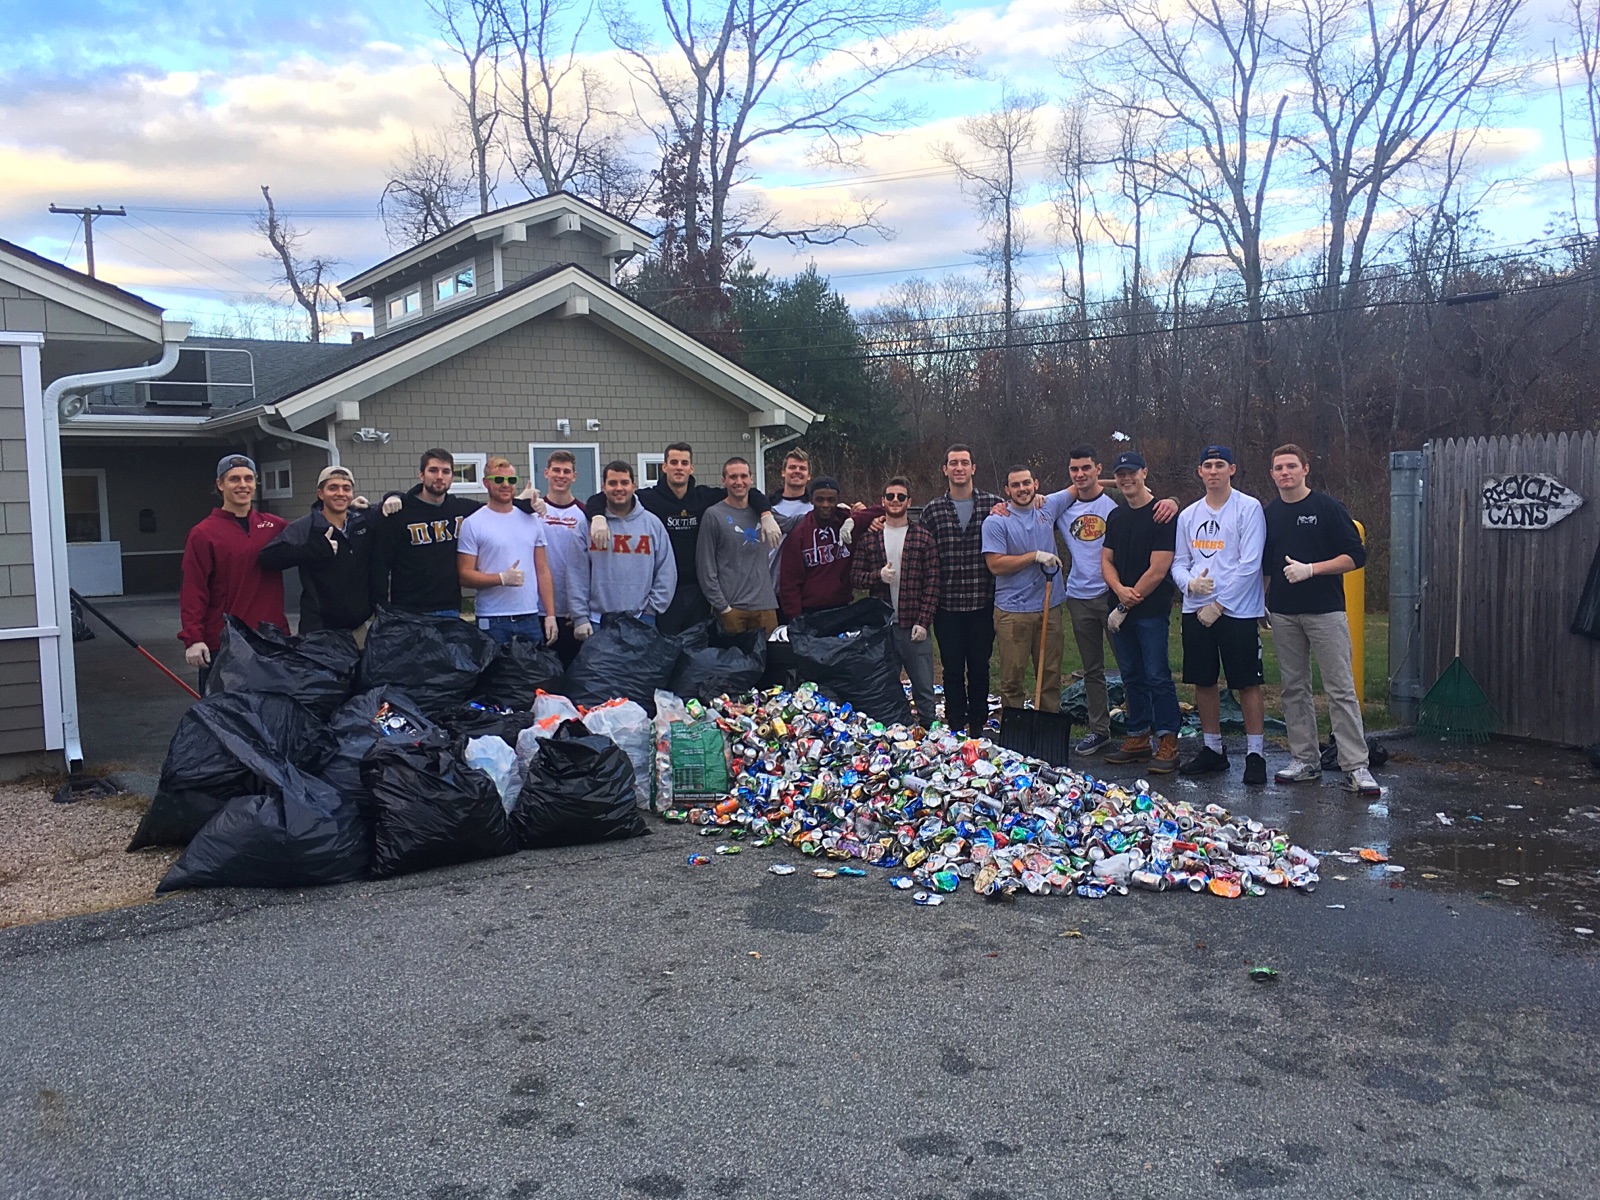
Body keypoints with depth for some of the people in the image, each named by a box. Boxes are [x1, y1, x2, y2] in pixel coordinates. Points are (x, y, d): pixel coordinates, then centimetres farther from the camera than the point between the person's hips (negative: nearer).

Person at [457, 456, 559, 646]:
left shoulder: (532, 521, 12)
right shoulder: (472, 524, -1)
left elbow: (543, 571, 12)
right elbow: (464, 575, -5)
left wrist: (550, 614, 5)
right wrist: (502, 578, -19)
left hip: (531, 618, 4)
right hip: (493, 621, -4)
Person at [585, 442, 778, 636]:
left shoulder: (704, 497, 4)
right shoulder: (647, 498, -5)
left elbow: (749, 493, 13)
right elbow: (598, 500, -5)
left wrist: (765, 516, -4)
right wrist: (598, 517, -27)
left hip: (697, 590, 3)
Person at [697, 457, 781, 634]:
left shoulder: (760, 511, 10)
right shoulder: (714, 515, -3)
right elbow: (705, 567, -6)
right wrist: (722, 607, -9)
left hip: (765, 604, 4)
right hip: (732, 607, -4)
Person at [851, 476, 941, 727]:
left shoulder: (923, 538, 2)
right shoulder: (868, 538, 7)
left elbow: (932, 582, -1)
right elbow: (854, 575, 6)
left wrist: (923, 621, -8)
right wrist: (878, 575, -14)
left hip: (914, 625, -2)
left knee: (924, 689, 3)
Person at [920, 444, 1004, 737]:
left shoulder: (993, 504, 1)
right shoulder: (933, 511, 3)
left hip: (983, 603, 0)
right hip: (947, 605, 0)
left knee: (979, 668, 10)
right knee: (953, 669, 8)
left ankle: (978, 725, 23)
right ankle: (956, 727, 19)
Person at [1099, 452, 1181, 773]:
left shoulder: (1161, 515, -9)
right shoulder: (1115, 516, 14)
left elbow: (1157, 570, -13)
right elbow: (1106, 560, 12)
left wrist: (1126, 605, -11)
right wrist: (1120, 590, -9)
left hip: (1151, 610, -7)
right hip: (1121, 610, 7)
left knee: (1157, 676, -6)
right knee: (1132, 677, 11)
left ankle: (1167, 742, -1)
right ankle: (1138, 739, 18)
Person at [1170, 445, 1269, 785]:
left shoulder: (1249, 508, -5)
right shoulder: (1188, 515, 12)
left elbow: (1249, 564, -11)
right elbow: (1178, 562, 14)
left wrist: (1218, 604, -12)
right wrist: (1189, 582, -9)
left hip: (1237, 610, -5)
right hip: (1195, 610, 5)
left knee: (1247, 683, -2)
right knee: (1203, 681, 9)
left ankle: (1255, 753, 6)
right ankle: (1212, 749, 21)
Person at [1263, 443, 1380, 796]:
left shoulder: (1328, 508, -3)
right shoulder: (1269, 514, 11)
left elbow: (1356, 556, -6)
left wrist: (1311, 569, -16)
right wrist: (1260, 605, 11)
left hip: (1325, 611, -5)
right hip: (1283, 614, 5)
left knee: (1341, 689, -6)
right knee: (1294, 689, 8)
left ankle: (1356, 767, -5)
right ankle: (1306, 760, 17)